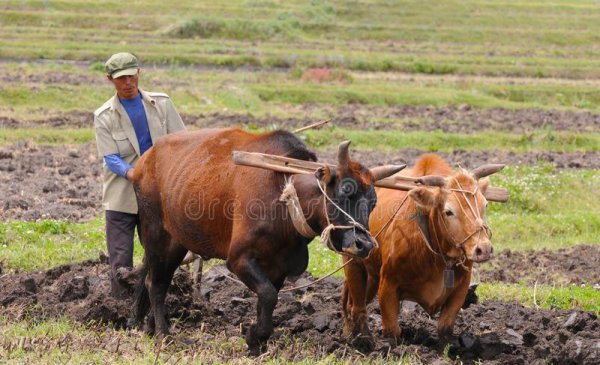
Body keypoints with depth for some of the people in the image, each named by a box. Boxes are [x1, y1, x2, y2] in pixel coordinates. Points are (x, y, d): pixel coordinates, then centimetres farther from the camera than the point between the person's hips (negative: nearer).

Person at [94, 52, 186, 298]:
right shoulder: (104, 117, -2)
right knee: (120, 260, -2)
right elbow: (110, 158, -8)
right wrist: (133, 174, -27)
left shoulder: (161, 104, 3)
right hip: (122, 197, -2)